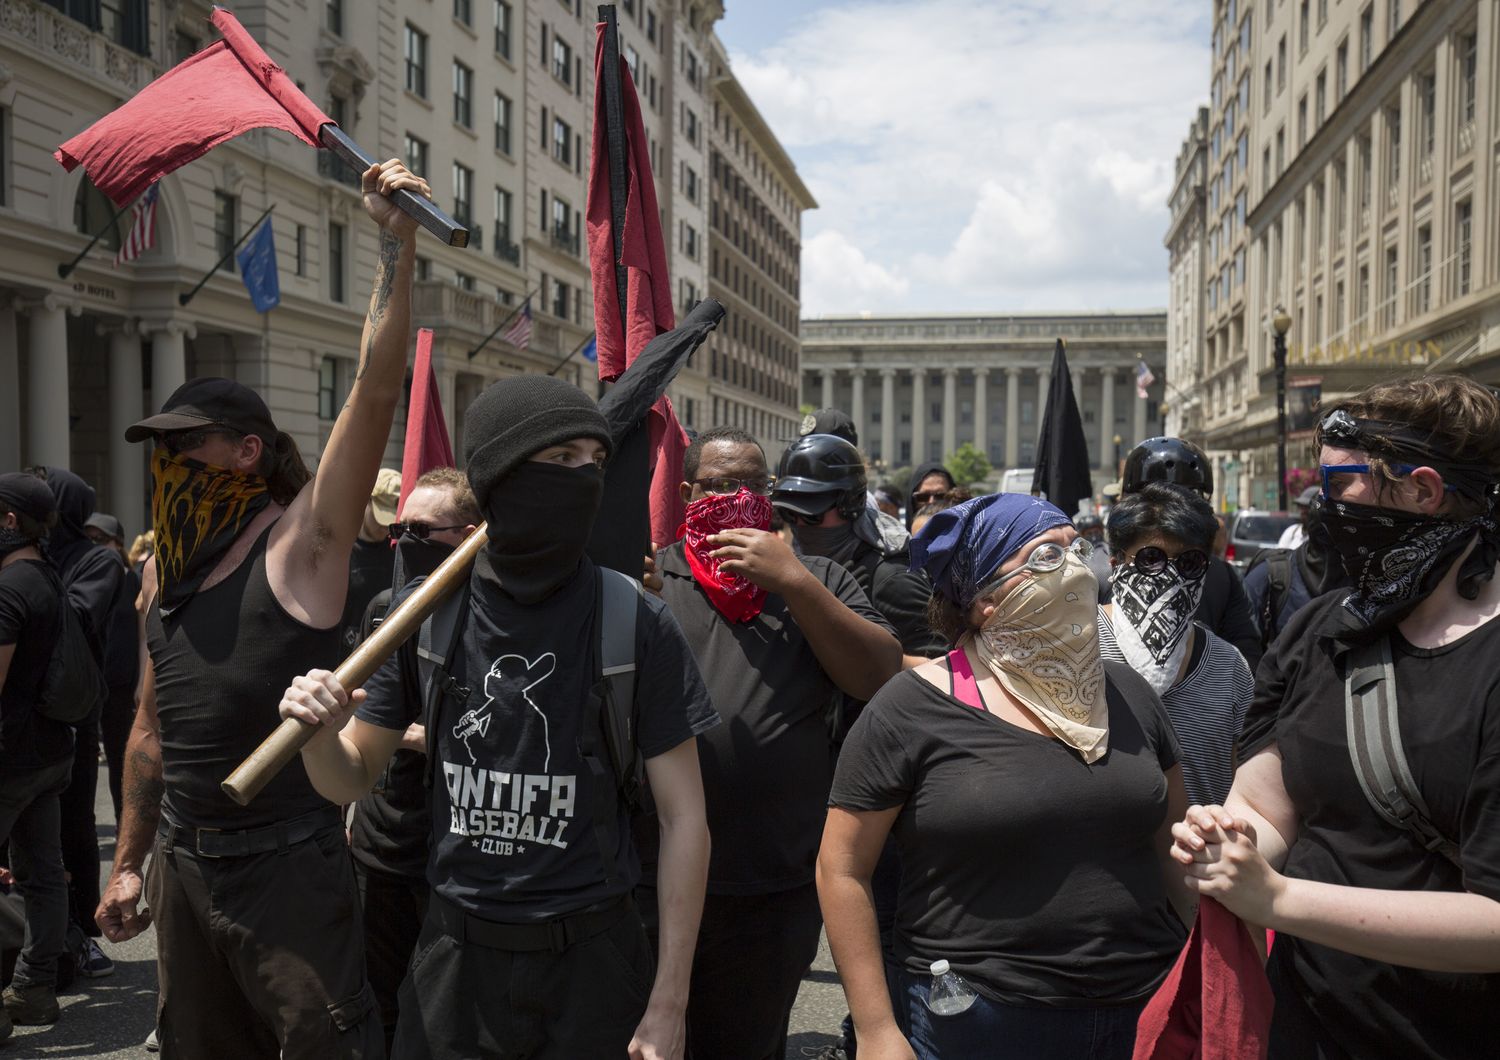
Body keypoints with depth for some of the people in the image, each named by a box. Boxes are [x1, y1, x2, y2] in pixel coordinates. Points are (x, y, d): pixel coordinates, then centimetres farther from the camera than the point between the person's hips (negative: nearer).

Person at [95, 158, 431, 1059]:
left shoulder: (301, 541, -10)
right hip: (185, 861, 7)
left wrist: (398, 245, -27)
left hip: (289, 864, -7)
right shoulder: (165, 569, 8)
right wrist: (130, 863, 17)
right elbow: (152, 728, 16)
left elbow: (377, 393, -23)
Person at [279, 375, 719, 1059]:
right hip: (455, 955, 2)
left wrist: (669, 1003, -8)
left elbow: (683, 817, -7)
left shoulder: (637, 627, -11)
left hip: (591, 958, -2)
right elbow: (353, 780, 5)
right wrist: (318, 732, -18)